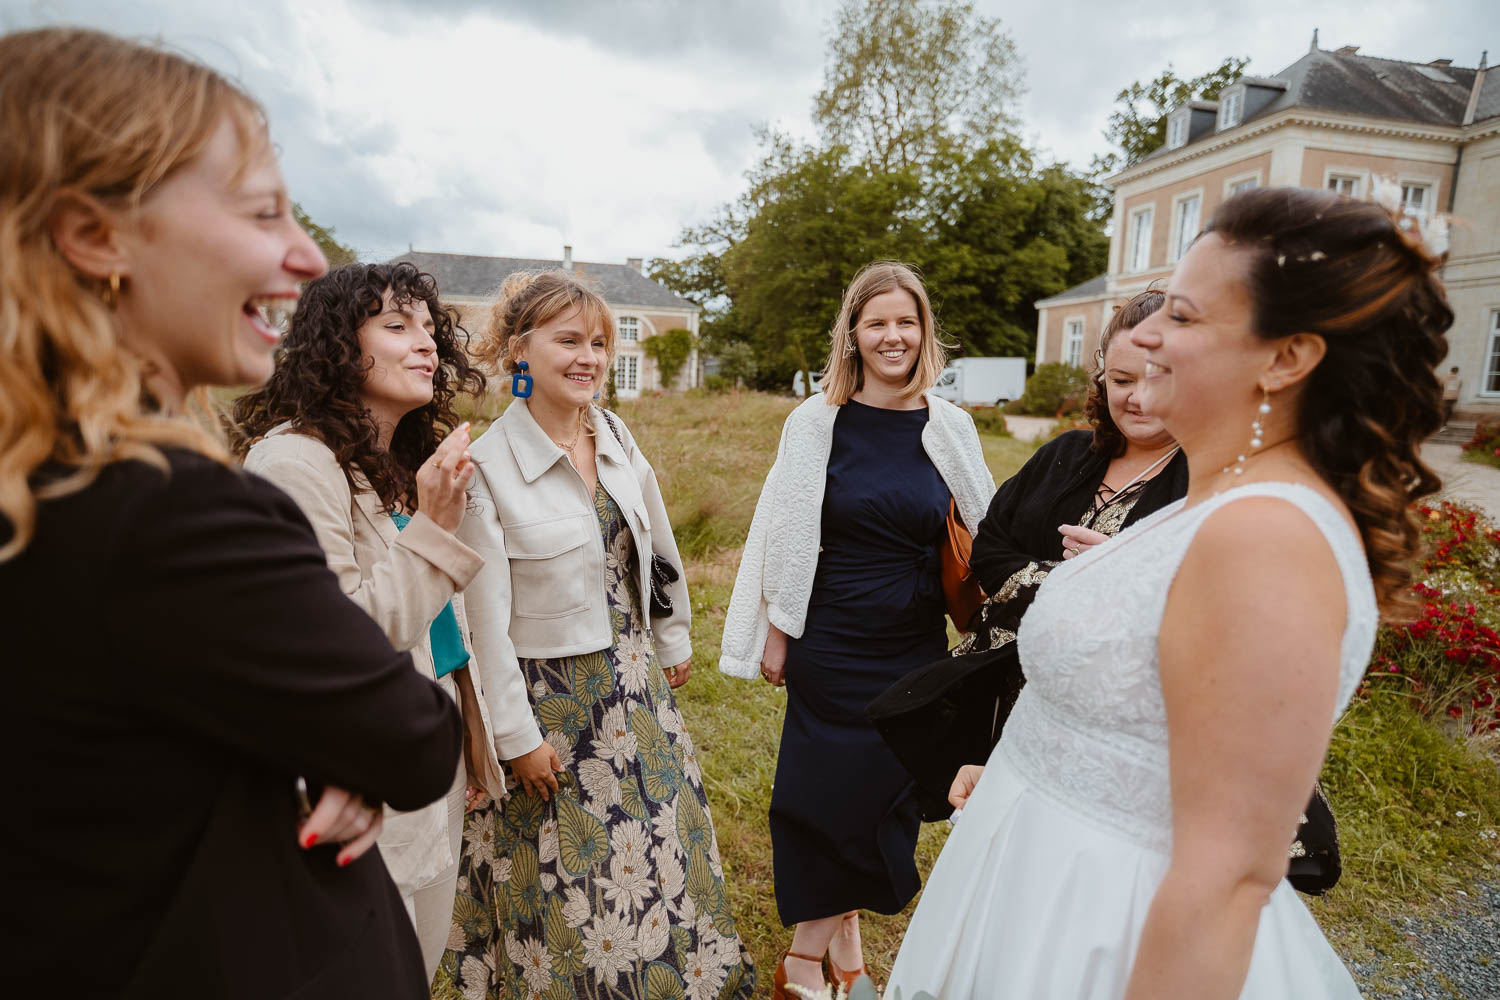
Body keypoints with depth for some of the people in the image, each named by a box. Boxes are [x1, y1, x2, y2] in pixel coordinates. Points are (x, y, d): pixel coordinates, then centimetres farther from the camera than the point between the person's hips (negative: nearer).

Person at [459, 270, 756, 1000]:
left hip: (634, 678, 6)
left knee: (660, 837, 23)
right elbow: (487, 618, -17)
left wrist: (673, 640, 16)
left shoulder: (617, 437, -2)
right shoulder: (487, 466, -19)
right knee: (572, 867, 14)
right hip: (550, 694, -6)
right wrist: (518, 736, -13)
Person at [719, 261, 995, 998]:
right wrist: (775, 630, 0)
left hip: (916, 646, 2)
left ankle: (841, 924, 38)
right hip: (830, 642, -2)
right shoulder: (815, 423, -6)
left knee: (888, 787, 13)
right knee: (821, 786, 8)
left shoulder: (950, 427, -1)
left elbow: (987, 533, 8)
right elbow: (783, 532, -1)